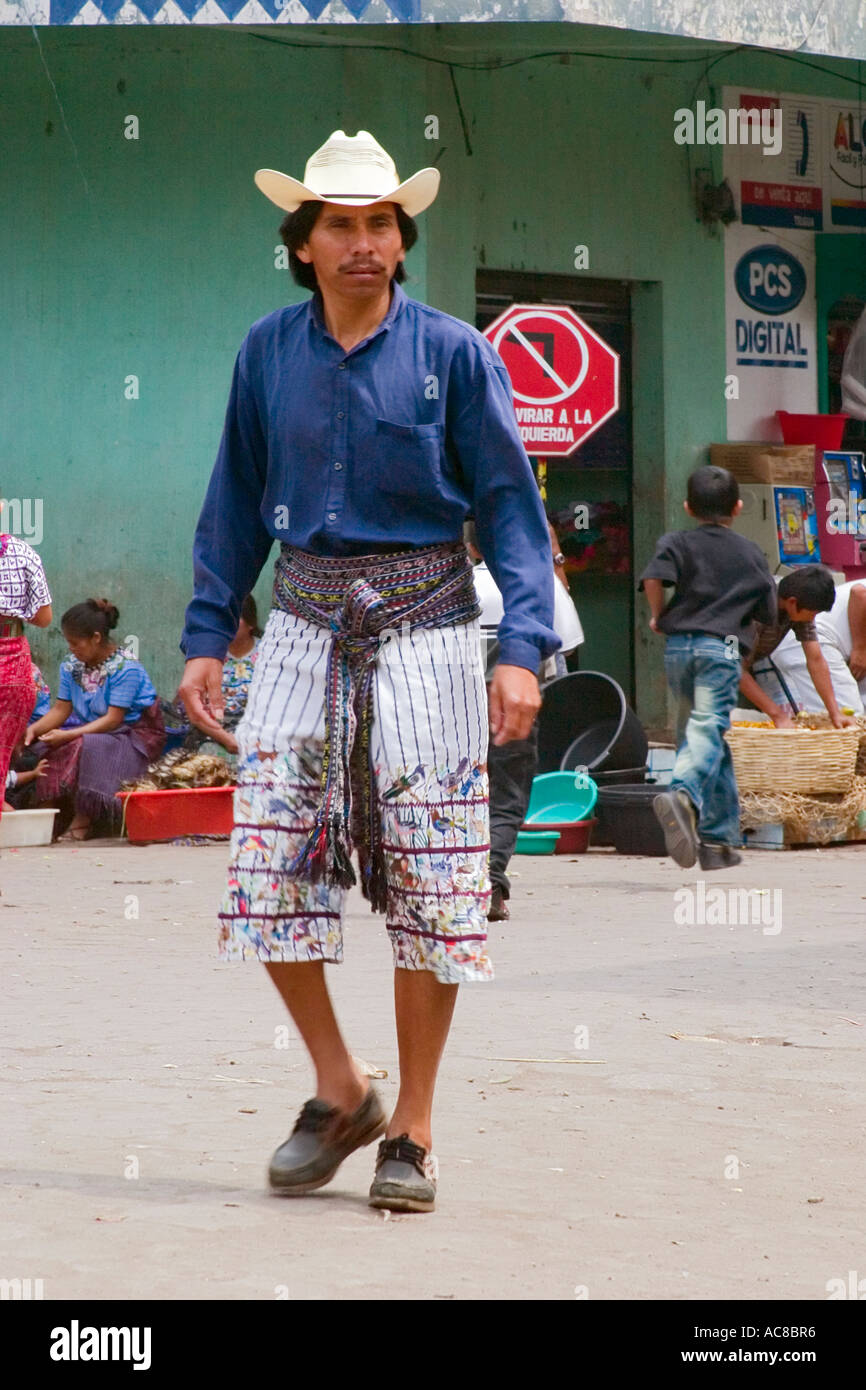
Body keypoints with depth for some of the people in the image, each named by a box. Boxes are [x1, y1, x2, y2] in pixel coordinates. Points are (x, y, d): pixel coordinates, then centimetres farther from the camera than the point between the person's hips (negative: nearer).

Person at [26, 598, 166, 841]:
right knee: (44, 747, -18)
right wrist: (34, 729, -16)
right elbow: (61, 709, 4)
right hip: (96, 732, 7)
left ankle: (82, 821, -27)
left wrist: (68, 735, -29)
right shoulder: (72, 666, 4)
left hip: (136, 736, -7)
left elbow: (113, 720, -21)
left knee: (87, 746, -35)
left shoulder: (126, 668, -18)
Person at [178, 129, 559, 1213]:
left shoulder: (454, 353, -2)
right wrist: (207, 635, 9)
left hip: (424, 626, -3)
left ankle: (412, 1129, 9)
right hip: (305, 626, 3)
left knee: (430, 885, -2)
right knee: (268, 873, -2)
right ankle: (339, 1092, 17)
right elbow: (237, 504, 14)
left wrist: (523, 646, -10)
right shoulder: (267, 353, 6)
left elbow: (509, 504, -2)